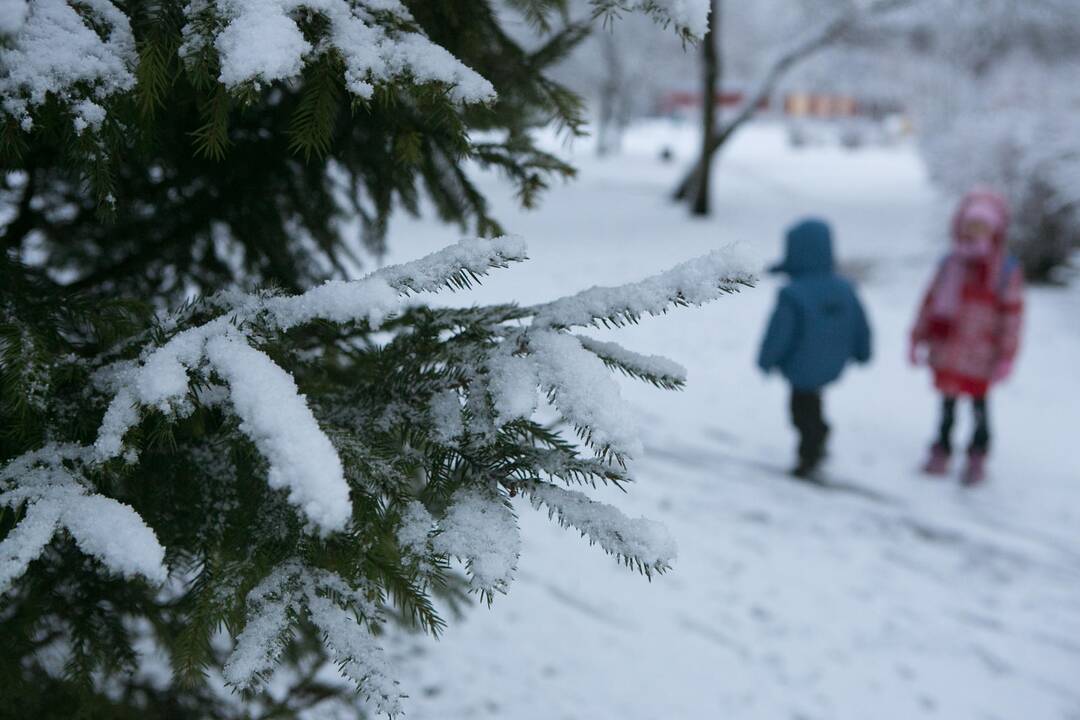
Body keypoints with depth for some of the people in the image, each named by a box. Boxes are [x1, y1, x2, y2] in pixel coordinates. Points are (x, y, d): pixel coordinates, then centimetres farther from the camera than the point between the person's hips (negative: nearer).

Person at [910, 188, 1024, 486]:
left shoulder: (1007, 270, -9)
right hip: (946, 353, 3)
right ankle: (941, 451, 30)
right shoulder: (950, 264, 1)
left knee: (979, 405, 10)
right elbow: (930, 301, 9)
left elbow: (1012, 315, -8)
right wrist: (918, 339, 9)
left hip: (979, 359, -3)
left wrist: (1006, 357, -9)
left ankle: (977, 458, 26)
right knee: (947, 405, 16)